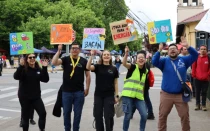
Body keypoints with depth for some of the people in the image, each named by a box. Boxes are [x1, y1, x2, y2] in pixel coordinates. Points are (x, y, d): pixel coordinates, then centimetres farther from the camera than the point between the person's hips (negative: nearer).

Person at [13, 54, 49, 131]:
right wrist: (21, 66, -36)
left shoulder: (38, 69, 6)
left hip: (36, 97, 3)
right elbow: (16, 77, -24)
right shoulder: (23, 69, -7)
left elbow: (45, 80, -2)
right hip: (24, 97, -3)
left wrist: (45, 68, -13)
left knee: (43, 113, -9)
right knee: (25, 116, 5)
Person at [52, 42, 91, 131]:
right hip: (66, 91, 0)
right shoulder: (66, 59, -1)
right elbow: (54, 63, -17)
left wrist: (87, 88, 2)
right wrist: (59, 51, -21)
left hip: (79, 92, 1)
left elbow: (88, 75, 7)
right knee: (66, 112, 10)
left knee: (78, 113, 8)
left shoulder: (83, 61, 2)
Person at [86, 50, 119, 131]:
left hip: (109, 96, -1)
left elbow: (115, 83, 5)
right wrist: (92, 56, -27)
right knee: (98, 116, 8)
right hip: (98, 95, 1)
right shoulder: (98, 67, 0)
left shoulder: (114, 69, 2)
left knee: (108, 116, 2)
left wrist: (116, 95, 1)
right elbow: (88, 67, -20)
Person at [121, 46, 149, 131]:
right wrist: (126, 54, -41)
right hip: (128, 95, -4)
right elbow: (124, 63, -25)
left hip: (139, 96, 4)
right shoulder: (133, 67, -5)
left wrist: (142, 94, 15)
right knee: (128, 115, -1)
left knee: (144, 115, -4)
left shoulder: (146, 71, 10)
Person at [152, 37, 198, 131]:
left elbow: (195, 56, -10)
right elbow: (154, 62, -15)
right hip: (166, 94, 0)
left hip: (180, 95, 0)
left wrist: (187, 46, -26)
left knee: (185, 116, 9)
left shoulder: (184, 60, 3)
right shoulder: (164, 61, 1)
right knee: (162, 115, 11)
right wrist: (159, 50, -28)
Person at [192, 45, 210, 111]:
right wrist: (194, 75, -2)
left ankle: (203, 105, 16)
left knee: (204, 92, 7)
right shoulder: (196, 57, -1)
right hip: (197, 78, 1)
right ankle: (197, 104, 20)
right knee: (197, 92, 9)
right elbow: (194, 67, 2)